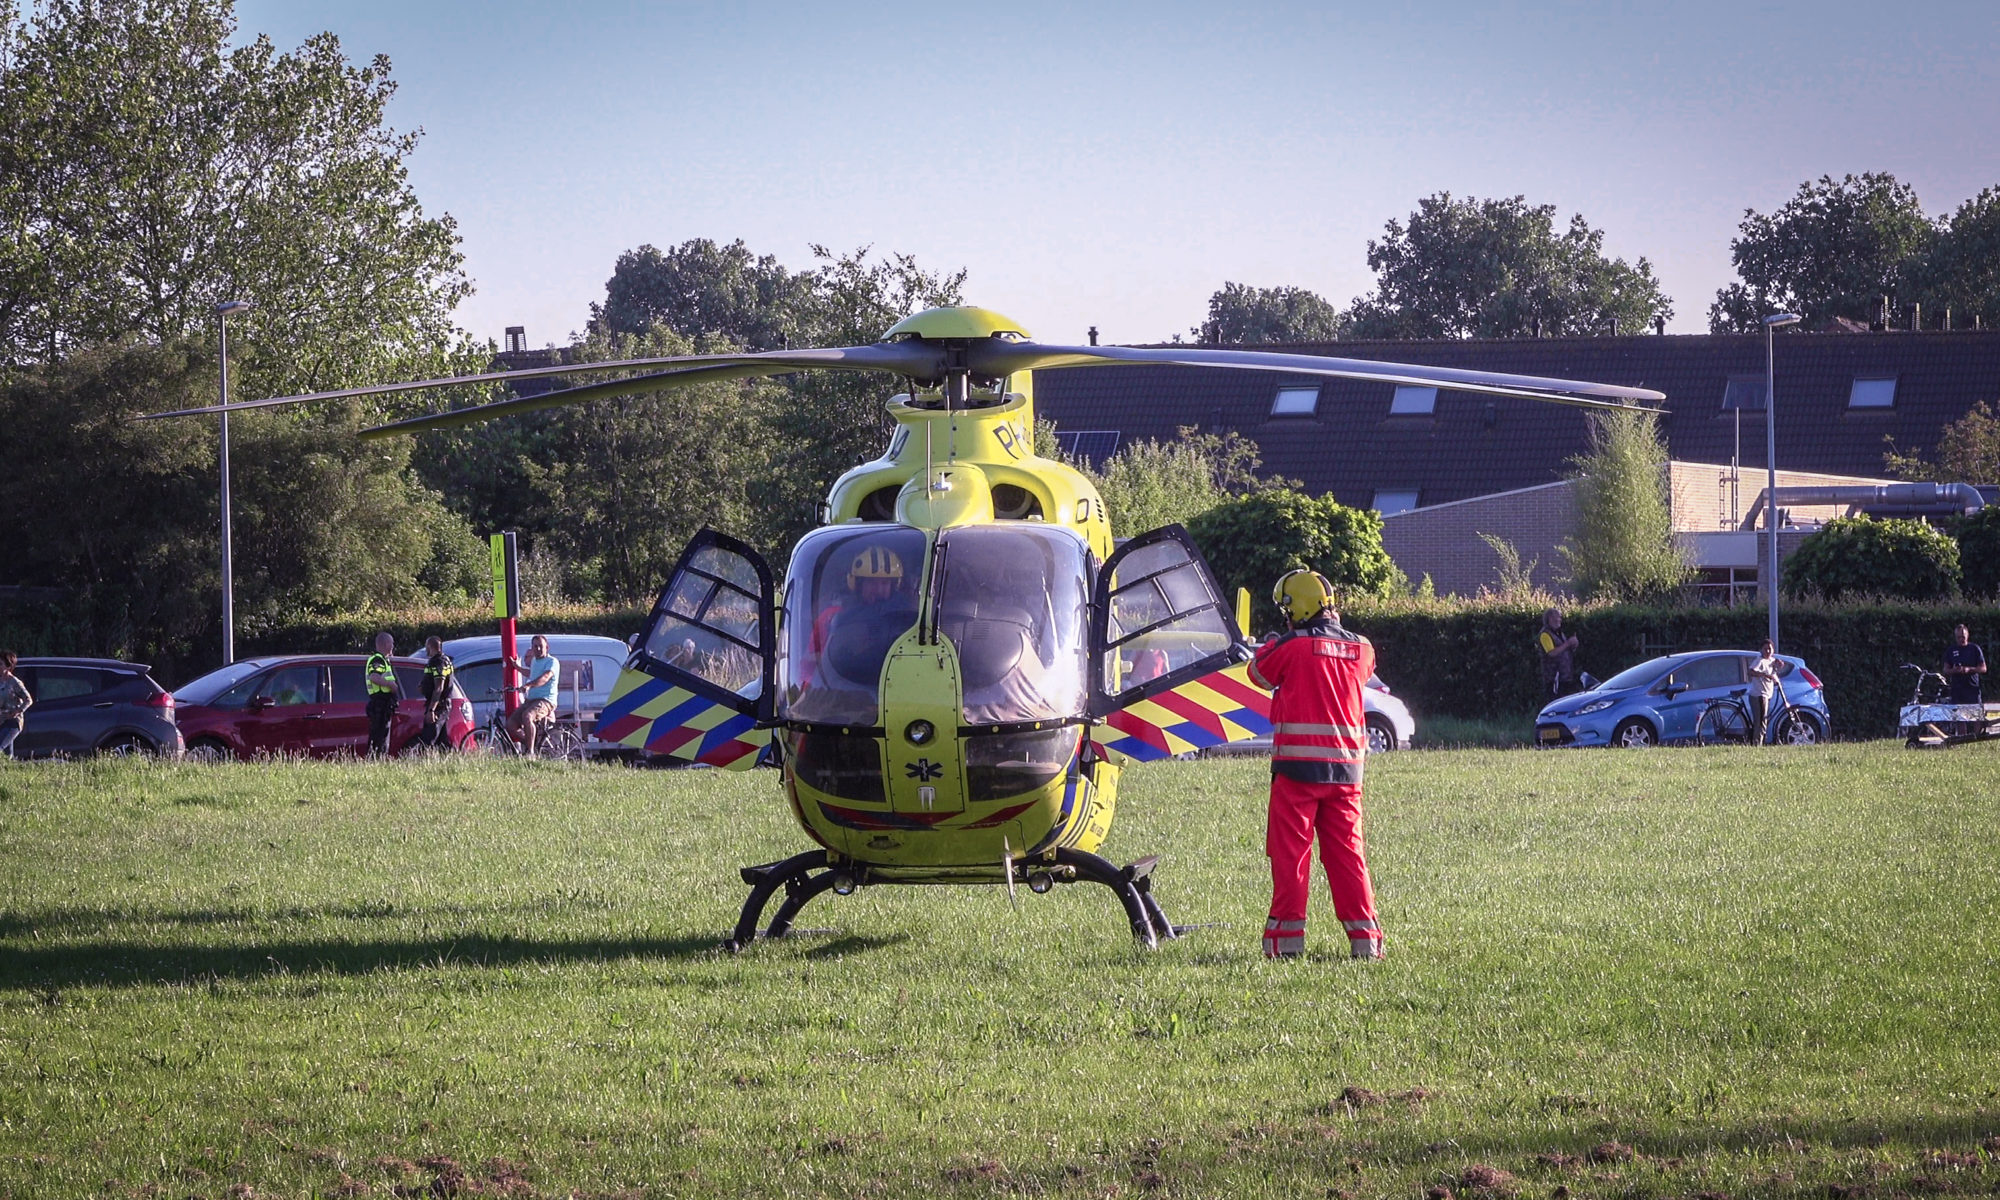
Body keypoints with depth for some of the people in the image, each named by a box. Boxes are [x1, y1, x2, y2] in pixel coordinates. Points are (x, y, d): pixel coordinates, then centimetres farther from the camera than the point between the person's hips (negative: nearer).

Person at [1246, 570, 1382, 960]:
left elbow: (1259, 674, 9)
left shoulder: (1291, 647, -8)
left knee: (1290, 852, 2)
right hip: (1345, 766, 4)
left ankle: (1287, 936, -1)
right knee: (1346, 853, 8)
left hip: (1297, 766, -4)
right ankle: (1364, 937, 5)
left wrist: (1273, 644, 27)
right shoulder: (1360, 650, 4)